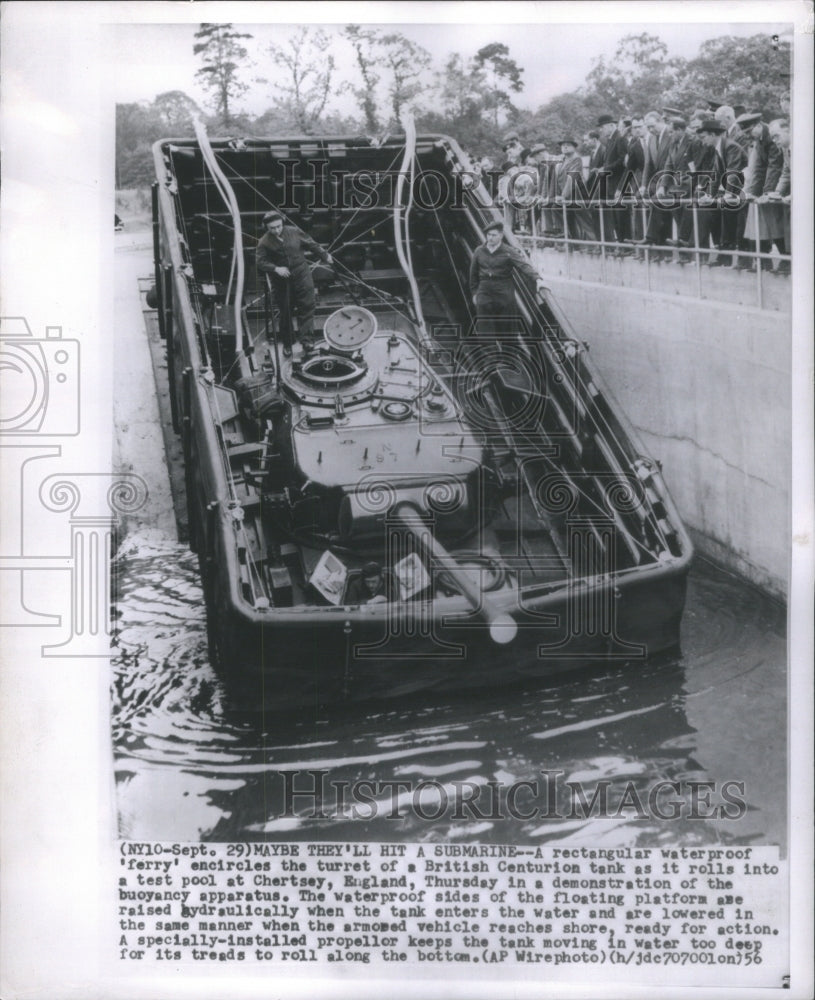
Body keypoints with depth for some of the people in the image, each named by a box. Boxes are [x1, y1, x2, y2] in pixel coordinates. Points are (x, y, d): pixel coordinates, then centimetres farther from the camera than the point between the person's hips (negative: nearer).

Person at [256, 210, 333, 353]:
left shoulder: (293, 232, 0)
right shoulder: (264, 242, -6)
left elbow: (310, 244, 14)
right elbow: (260, 261, -11)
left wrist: (324, 255, 25)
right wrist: (276, 269, -27)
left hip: (301, 276, 1)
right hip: (281, 281, -1)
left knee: (306, 307, -9)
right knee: (285, 312, 5)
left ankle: (307, 340, -10)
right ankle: (287, 344, 18)